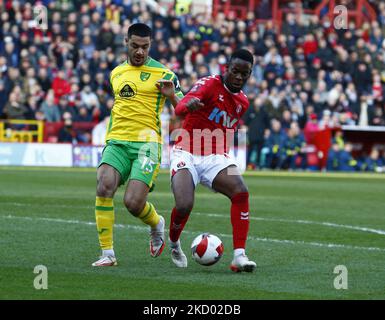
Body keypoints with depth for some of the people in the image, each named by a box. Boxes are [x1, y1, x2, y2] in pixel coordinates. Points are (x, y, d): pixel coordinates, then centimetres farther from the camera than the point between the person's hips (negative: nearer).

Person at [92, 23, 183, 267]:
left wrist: (171, 96, -18)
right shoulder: (116, 73, 18)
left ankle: (157, 224, 22)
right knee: (104, 186, -23)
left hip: (146, 143, -4)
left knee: (133, 203, -16)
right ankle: (108, 254, -16)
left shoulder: (163, 74, 3)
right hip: (116, 142, 4)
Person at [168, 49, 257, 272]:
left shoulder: (243, 102, 11)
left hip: (216, 157, 5)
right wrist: (189, 104, -53)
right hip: (186, 155, -5)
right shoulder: (210, 84, -11)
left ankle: (239, 256, -25)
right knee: (184, 206, -25)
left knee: (241, 192, -24)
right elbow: (179, 108, -31)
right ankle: (174, 244, 10)